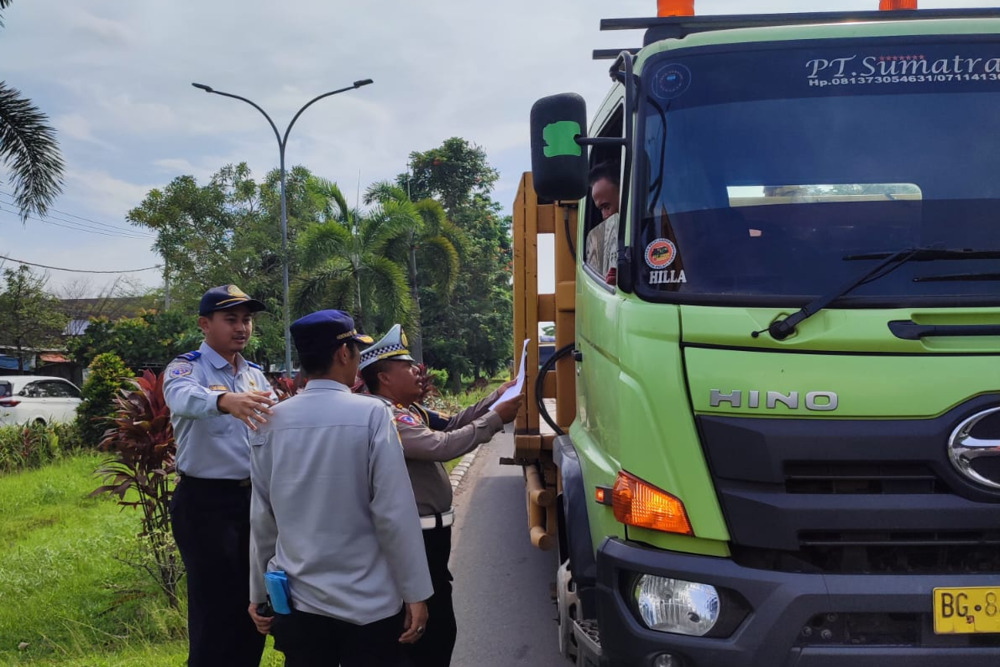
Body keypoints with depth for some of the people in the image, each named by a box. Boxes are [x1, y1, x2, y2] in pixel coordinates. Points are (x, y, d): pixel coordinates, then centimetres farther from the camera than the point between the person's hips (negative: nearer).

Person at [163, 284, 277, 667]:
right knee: (216, 609, -1)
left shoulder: (255, 375, 12)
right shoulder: (186, 369, -9)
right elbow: (184, 397, -33)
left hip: (253, 497, 6)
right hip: (205, 502, -6)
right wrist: (225, 400, -54)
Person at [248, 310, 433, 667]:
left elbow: (262, 518, 3)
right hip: (369, 603, -4)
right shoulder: (370, 414, -14)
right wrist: (415, 592, -7)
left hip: (297, 601, 4)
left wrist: (258, 592, 14)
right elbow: (394, 513, -15)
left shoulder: (272, 421, -2)